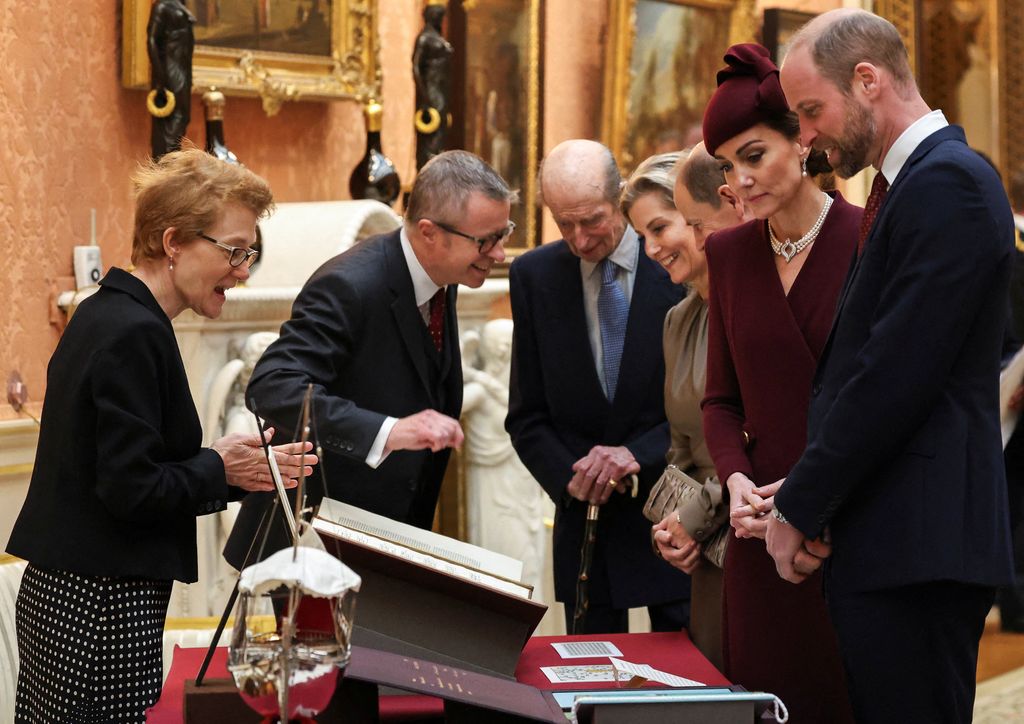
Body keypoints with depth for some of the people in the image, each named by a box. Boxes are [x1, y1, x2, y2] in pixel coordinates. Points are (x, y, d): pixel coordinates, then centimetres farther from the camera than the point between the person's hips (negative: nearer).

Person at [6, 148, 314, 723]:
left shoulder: (107, 315, 12)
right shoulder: (135, 335, -17)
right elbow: (131, 490, -20)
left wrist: (234, 469, 8)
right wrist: (220, 469, -5)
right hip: (103, 610, -10)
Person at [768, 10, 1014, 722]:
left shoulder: (946, 183, -12)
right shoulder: (913, 182, 18)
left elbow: (895, 376, -18)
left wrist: (799, 509, -10)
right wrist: (801, 494, 7)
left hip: (918, 546, -9)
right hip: (889, 538, 9)